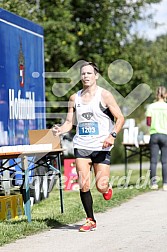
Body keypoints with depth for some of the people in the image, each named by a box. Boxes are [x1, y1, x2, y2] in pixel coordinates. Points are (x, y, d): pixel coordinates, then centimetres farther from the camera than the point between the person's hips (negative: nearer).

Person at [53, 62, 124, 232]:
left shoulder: (104, 95, -3)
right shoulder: (75, 98, 9)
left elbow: (120, 118, -3)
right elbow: (69, 122, 12)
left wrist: (112, 135, -18)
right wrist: (60, 130, -10)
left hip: (101, 147, -3)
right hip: (81, 146, 3)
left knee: (101, 186, -7)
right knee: (83, 185, -7)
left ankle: (107, 188, 31)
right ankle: (90, 220, 7)